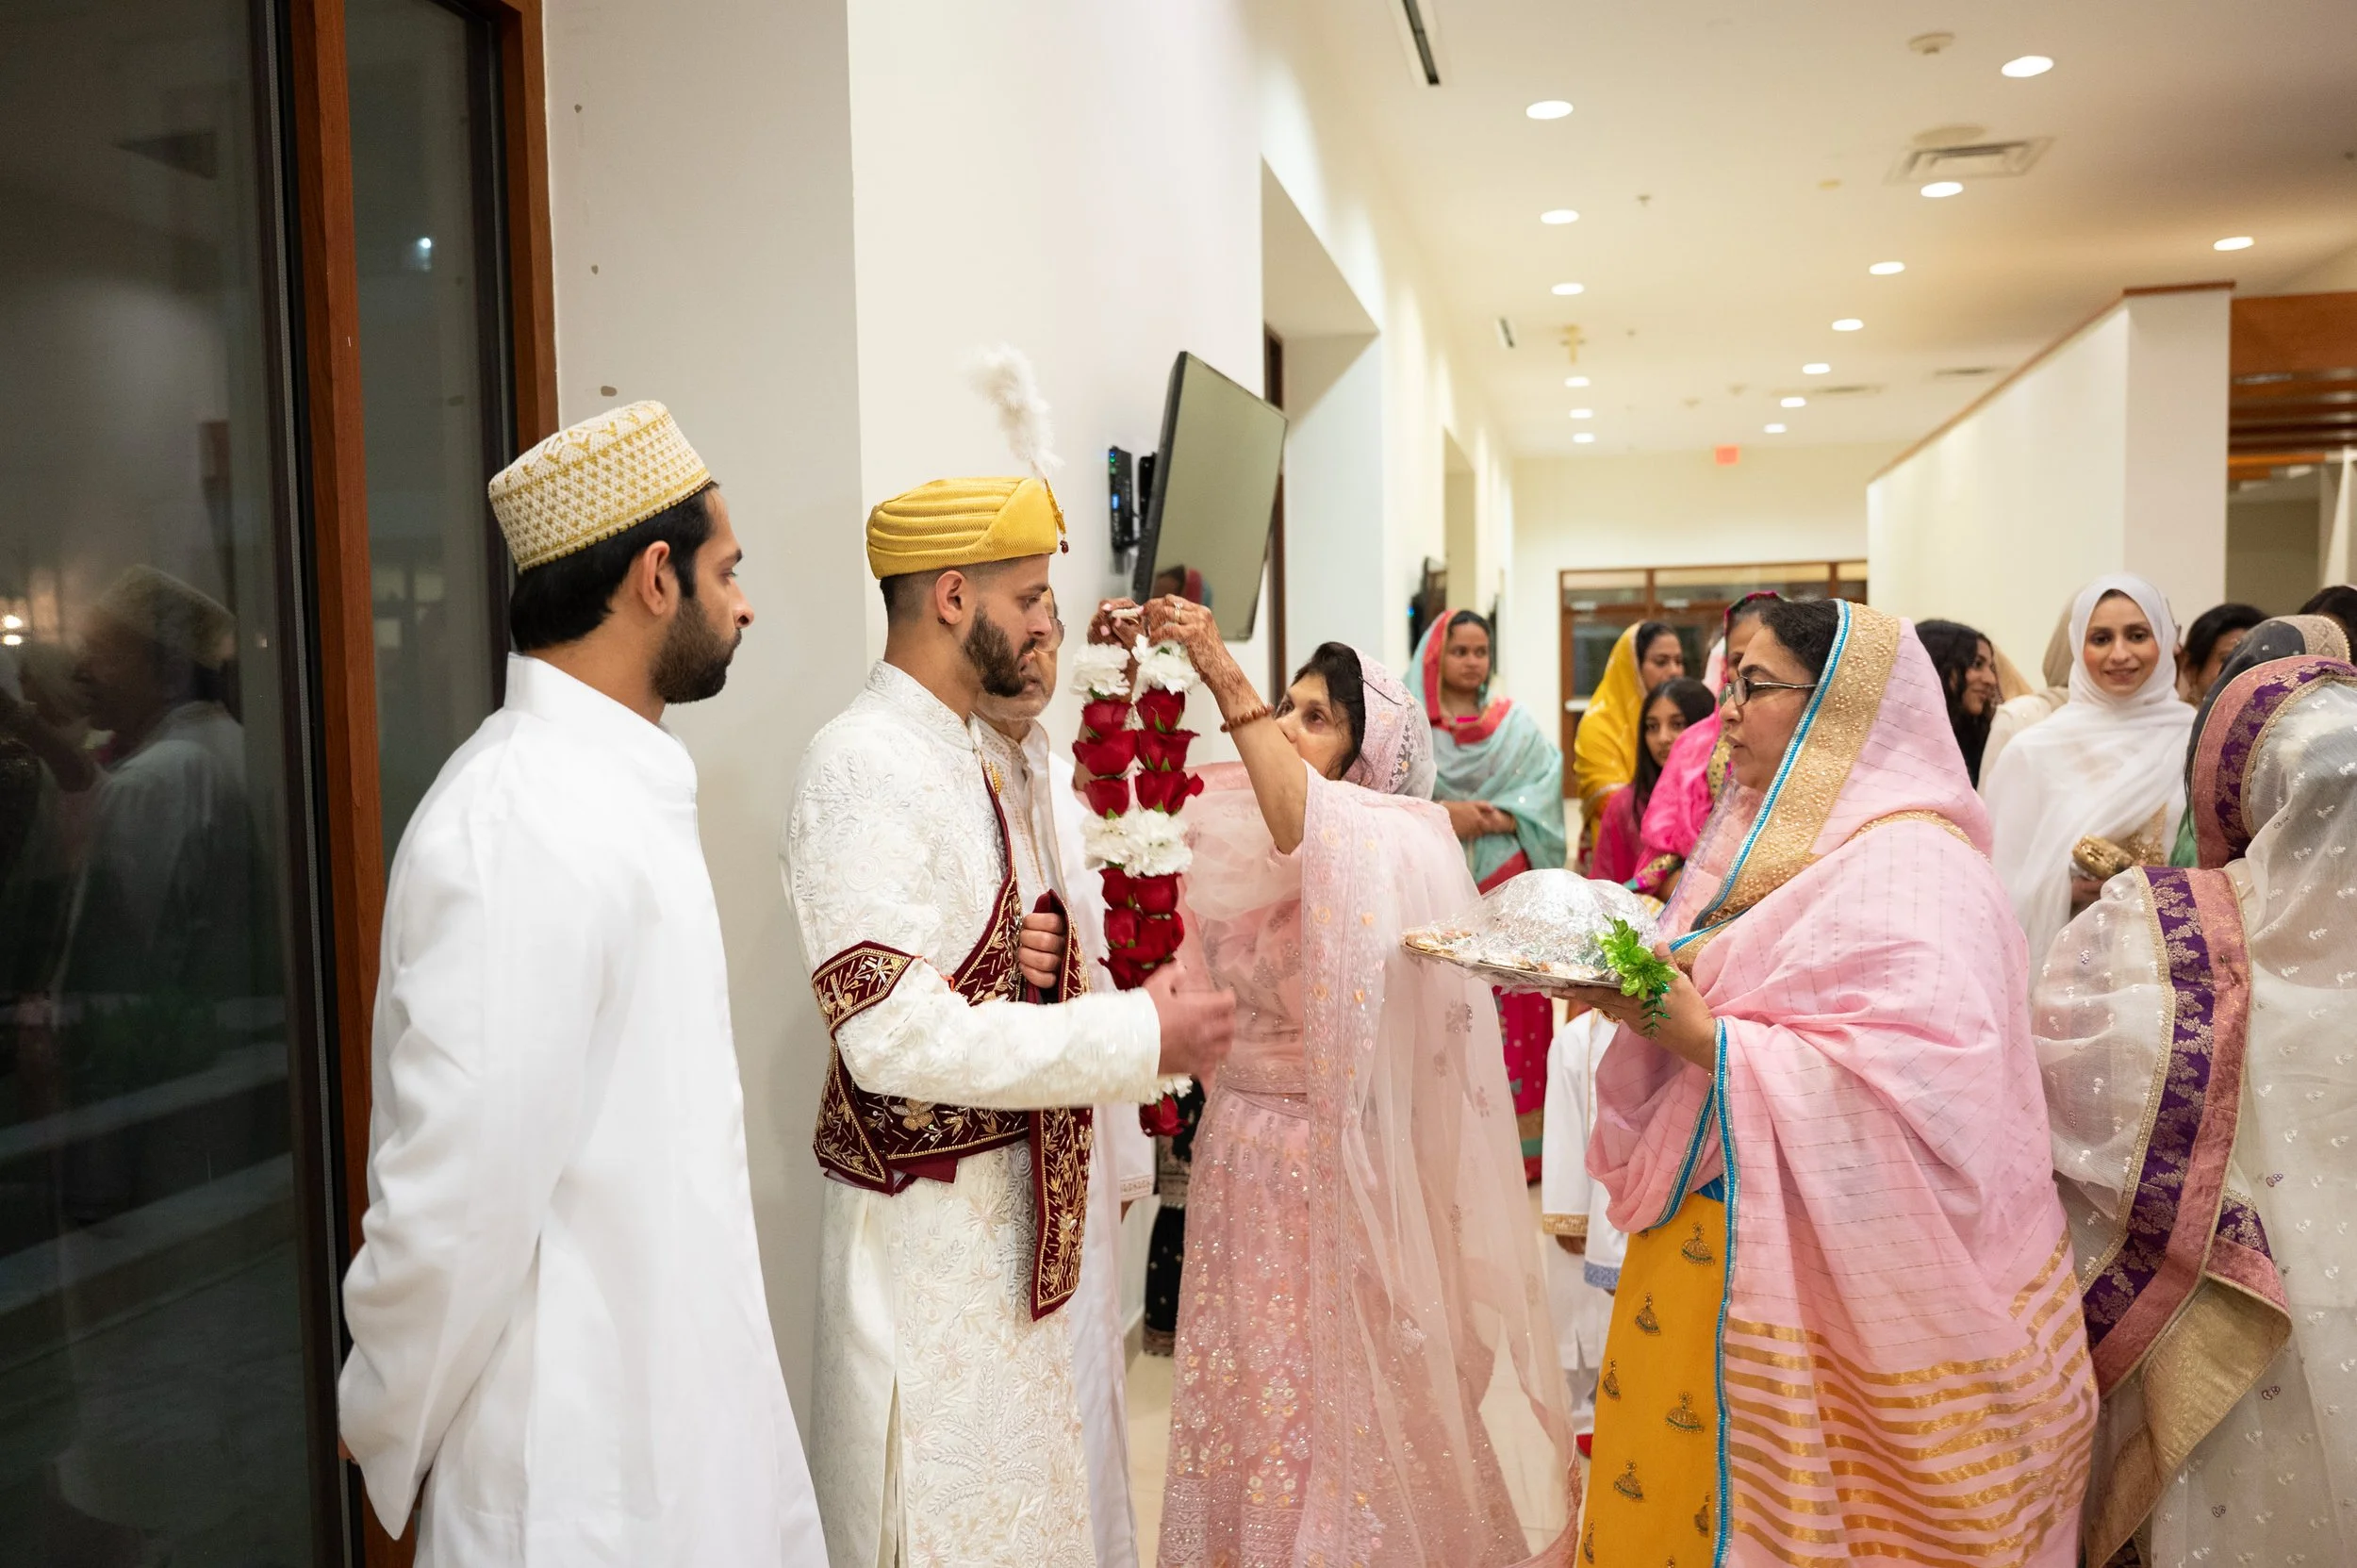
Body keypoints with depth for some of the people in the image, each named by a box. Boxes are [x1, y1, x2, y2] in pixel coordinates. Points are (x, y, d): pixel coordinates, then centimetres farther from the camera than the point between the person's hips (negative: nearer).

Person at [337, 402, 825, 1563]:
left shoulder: (616, 785, 7)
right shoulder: (524, 825, -24)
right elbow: (459, 1184, -24)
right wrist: (384, 1427, -9)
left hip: (683, 1390, 8)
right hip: (595, 1466, -8)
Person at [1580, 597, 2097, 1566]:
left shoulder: (1907, 868, -17)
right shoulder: (1771, 842, 12)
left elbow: (1915, 1087, -27)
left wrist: (1707, 1039, -24)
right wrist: (1639, 1000, -2)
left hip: (1812, 1263, -8)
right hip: (1711, 1234, 8)